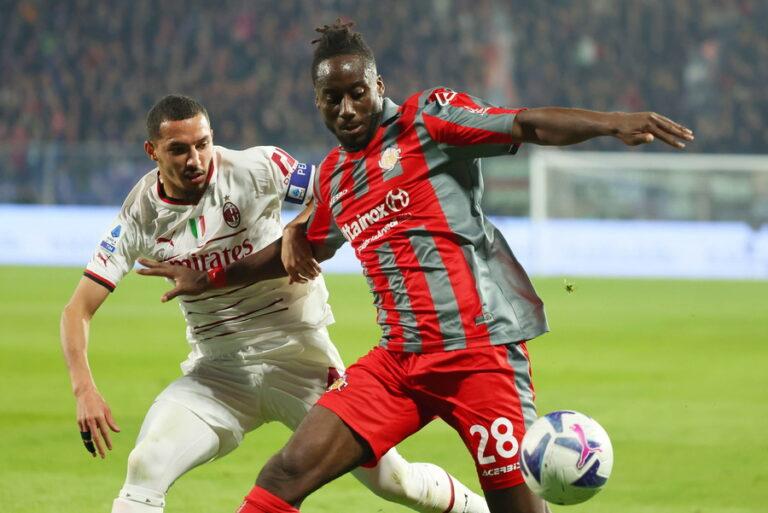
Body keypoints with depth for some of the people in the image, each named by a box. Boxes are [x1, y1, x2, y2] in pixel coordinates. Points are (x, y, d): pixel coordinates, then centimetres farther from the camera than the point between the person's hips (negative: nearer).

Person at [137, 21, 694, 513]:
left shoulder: (428, 117, -2)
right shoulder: (333, 176, 17)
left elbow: (529, 125, -14)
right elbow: (303, 248, 36)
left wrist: (610, 122, -31)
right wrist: (210, 279, 44)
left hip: (480, 348, -6)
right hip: (399, 360, 6)